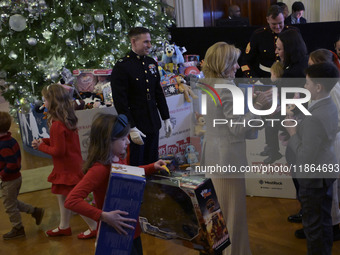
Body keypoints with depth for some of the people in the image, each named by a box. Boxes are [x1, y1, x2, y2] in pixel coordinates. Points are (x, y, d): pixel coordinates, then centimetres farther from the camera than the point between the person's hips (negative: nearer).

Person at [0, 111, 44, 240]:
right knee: (13, 202, 27)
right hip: (17, 177, 9)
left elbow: (12, 164, -33)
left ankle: (17, 229, 25)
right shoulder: (12, 140, 2)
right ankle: (36, 211, 30)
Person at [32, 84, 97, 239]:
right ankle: (64, 227, 36)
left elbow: (58, 151, -23)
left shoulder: (56, 125, -26)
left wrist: (41, 147, -8)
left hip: (68, 168, -10)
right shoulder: (67, 120, 3)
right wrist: (44, 141, 5)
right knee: (61, 196, 21)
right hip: (73, 164, 10)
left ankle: (94, 228, 15)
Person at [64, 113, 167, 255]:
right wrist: (104, 216, -39)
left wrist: (152, 167, 8)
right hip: (116, 234, -8)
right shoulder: (99, 169, -27)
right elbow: (72, 200, -34)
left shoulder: (119, 158, -3)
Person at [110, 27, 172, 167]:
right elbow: (120, 101, -14)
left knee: (152, 164, 13)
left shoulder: (152, 63, 11)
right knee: (135, 166, 1)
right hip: (135, 126, -6)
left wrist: (166, 118, 15)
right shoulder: (121, 67, -11)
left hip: (153, 124, 7)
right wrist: (131, 128, -18)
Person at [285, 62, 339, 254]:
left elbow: (306, 157, -27)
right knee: (324, 221, 23)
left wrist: (293, 133, -18)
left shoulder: (314, 118, -30)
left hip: (314, 178, -10)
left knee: (313, 226, 7)